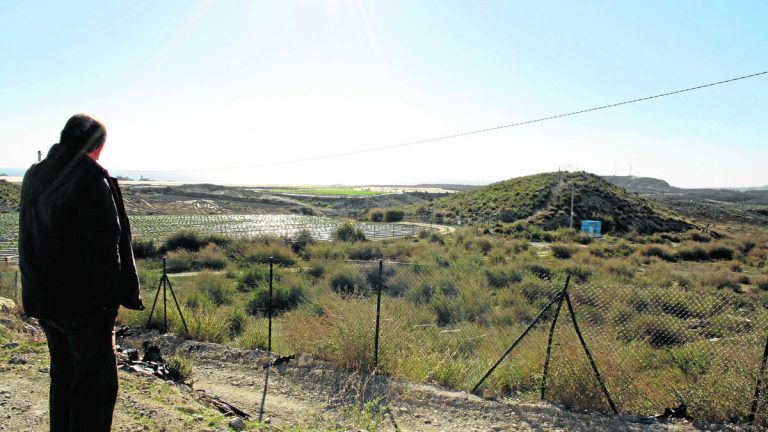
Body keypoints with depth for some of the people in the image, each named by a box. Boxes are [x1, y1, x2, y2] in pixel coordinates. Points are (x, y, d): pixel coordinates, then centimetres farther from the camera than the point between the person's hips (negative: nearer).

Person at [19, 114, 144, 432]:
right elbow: (105, 244, -19)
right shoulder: (91, 178, -17)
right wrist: (112, 297, -15)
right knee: (97, 384, 2)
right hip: (84, 301, -8)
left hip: (42, 300, 8)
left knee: (63, 376, 21)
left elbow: (29, 239, 17)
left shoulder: (33, 176, 9)